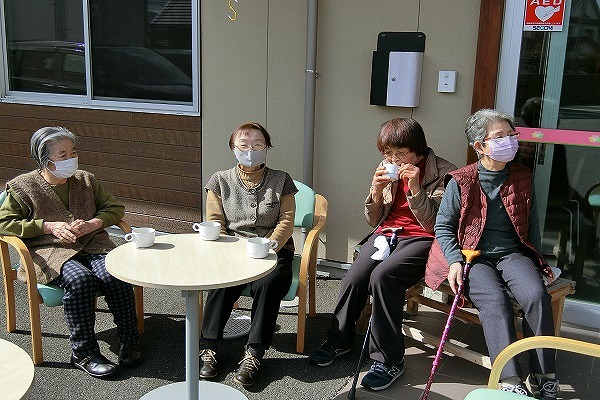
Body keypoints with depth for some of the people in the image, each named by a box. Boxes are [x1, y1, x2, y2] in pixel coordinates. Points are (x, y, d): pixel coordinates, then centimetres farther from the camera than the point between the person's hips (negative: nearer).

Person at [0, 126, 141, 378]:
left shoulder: (86, 180, 15)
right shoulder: (22, 187, 4)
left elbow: (115, 208, 17)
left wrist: (92, 224, -4)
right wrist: (50, 227, -10)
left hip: (91, 245, 3)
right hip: (50, 252, -3)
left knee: (114, 275, -28)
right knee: (79, 279, -35)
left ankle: (129, 341, -12)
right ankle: (83, 353, -21)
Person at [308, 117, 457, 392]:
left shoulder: (443, 173, -5)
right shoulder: (388, 171, 9)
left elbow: (434, 225, -9)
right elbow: (373, 221, 13)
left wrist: (415, 189, -20)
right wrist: (377, 190, -7)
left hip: (421, 240, -4)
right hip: (386, 234, 5)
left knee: (382, 275, -32)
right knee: (353, 279, -22)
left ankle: (389, 359, -18)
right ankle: (338, 340, 4)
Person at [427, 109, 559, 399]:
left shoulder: (522, 177, 10)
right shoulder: (461, 181, -2)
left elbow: (531, 223, 18)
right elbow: (443, 226, 1)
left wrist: (536, 261, 10)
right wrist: (455, 261, -12)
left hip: (513, 253, 3)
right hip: (474, 256, -3)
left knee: (536, 296, -26)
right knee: (495, 301, -31)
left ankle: (543, 376, -15)